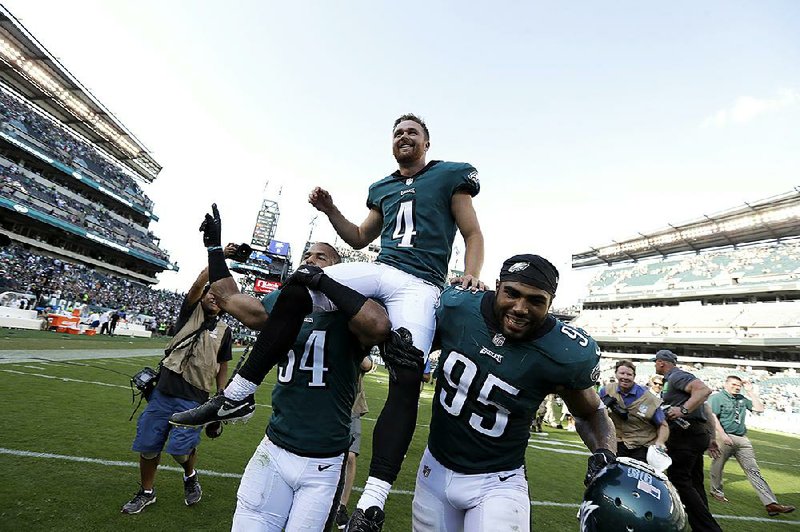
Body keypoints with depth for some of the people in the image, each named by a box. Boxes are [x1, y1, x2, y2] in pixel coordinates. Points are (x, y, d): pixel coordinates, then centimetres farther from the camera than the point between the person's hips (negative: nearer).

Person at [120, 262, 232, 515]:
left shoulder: (224, 330, 7)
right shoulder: (190, 312, 6)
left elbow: (222, 367, 10)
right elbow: (198, 284, -12)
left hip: (193, 399, -1)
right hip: (163, 390, 1)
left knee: (180, 447, -8)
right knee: (148, 445, 10)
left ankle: (190, 476, 26)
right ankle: (147, 492, 35)